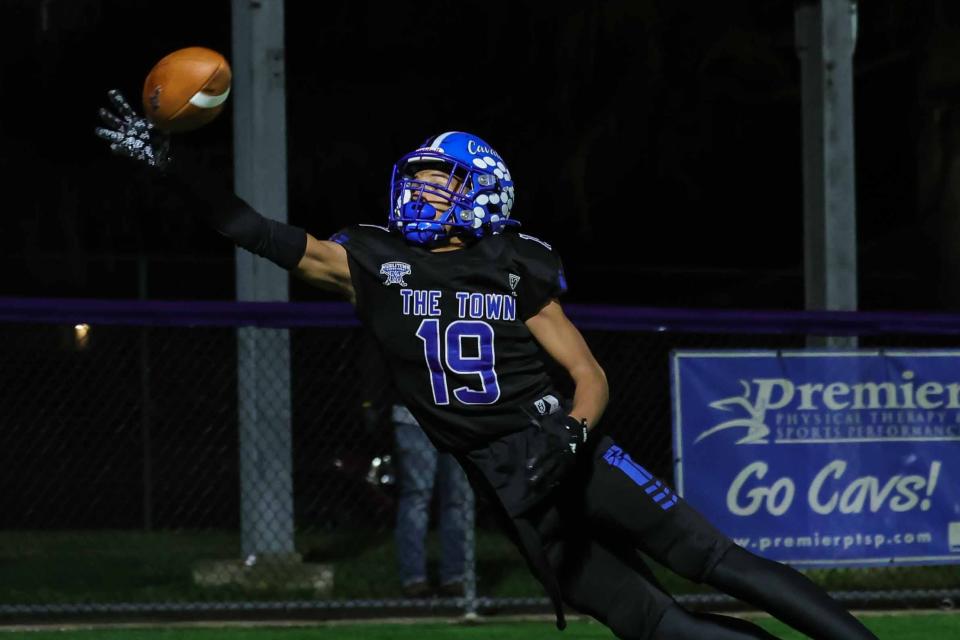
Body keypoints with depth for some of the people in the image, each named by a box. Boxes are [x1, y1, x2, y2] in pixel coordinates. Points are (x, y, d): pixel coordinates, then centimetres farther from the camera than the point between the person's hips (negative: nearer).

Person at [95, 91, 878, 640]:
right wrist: (168, 163, -5)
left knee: (709, 556, -13)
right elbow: (262, 234, 2)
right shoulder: (373, 263, 6)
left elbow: (590, 376, 4)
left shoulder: (517, 273, 3)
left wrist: (571, 432, -17)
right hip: (509, 486, 1)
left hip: (563, 450, -1)